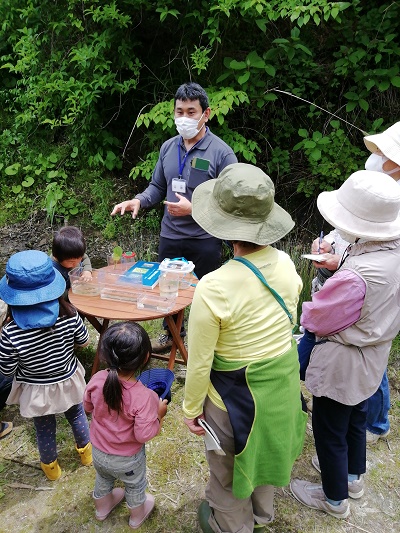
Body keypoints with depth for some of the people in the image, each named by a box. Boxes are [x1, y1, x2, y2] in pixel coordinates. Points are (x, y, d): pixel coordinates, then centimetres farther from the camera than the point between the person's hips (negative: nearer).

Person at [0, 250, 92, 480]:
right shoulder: (69, 316, -29)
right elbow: (83, 341, -9)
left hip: (37, 390, -1)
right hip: (69, 381, 2)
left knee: (44, 430, 25)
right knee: (77, 414, 31)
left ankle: (51, 467, 52)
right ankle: (86, 451, 55)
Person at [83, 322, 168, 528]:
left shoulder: (97, 380, -24)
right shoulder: (144, 396, -38)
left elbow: (88, 406, -5)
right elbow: (144, 434, -30)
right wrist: (159, 414, -16)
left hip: (98, 451, 4)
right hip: (127, 459, -4)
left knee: (103, 479, 35)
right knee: (135, 487, 29)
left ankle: (102, 508, 63)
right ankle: (137, 517, 56)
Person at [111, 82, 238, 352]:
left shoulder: (221, 152, -12)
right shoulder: (168, 147, 4)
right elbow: (158, 187, 14)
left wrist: (193, 209, -22)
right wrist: (138, 200, -7)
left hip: (204, 239, -5)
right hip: (170, 235, 5)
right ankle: (172, 333, 44)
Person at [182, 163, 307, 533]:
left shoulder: (213, 289, -33)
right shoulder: (286, 265, -15)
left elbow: (200, 362, -21)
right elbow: (290, 321, 1)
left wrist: (191, 408, -5)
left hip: (237, 393, -6)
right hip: (283, 380, 6)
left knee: (228, 467, 25)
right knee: (264, 449, 33)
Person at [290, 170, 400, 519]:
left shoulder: (354, 277, -39)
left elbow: (315, 320, -23)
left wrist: (307, 309, -2)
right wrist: (337, 269, -5)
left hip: (343, 363, -8)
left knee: (329, 430, 16)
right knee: (356, 416, 30)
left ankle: (334, 498, 41)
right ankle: (353, 475, 56)